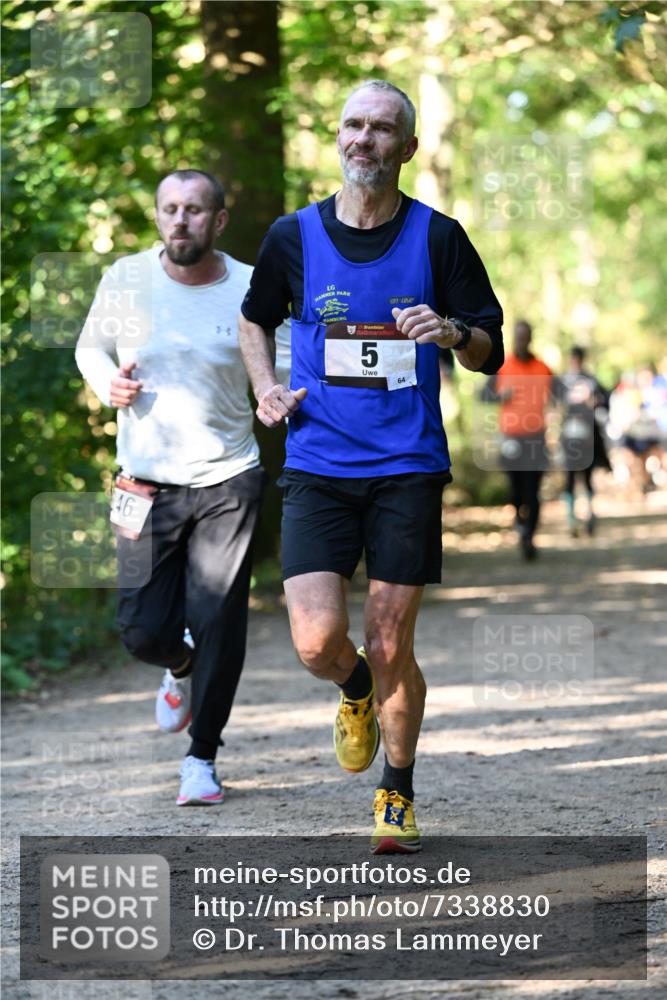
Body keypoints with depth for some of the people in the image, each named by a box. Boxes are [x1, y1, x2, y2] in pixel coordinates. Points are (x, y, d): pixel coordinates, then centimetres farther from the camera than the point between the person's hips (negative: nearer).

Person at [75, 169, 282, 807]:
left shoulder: (252, 291, -5)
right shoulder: (126, 281, -2)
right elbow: (90, 346, 15)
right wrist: (107, 383, -7)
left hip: (228, 481, -1)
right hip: (146, 483, 1)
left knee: (217, 625, -5)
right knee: (142, 628, -1)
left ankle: (202, 756, 12)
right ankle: (181, 670, 37)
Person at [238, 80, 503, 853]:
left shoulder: (438, 238, 0)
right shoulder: (293, 236, 4)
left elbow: (490, 349, 5)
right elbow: (255, 319, 22)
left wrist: (452, 332, -18)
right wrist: (266, 389, 4)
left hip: (408, 469, -1)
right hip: (317, 466, 1)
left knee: (391, 649, 0)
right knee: (317, 643, -11)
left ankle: (397, 797, 23)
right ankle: (358, 694, 26)